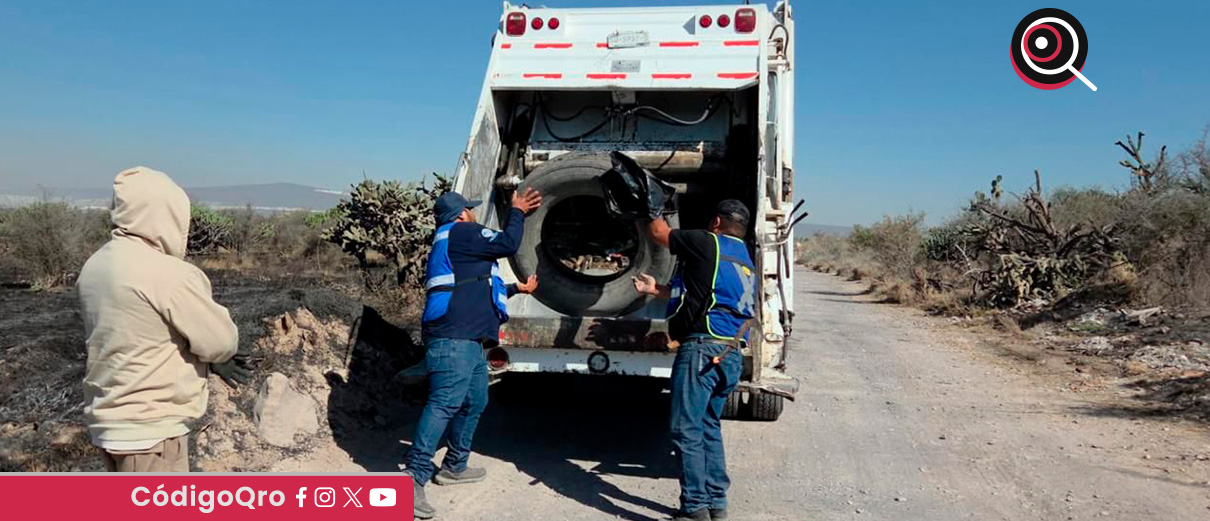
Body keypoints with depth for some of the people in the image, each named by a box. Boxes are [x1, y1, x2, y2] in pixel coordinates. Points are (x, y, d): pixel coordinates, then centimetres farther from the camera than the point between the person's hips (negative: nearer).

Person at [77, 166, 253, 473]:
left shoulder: (96, 266, 5)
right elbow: (221, 341, -13)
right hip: (149, 428, -9)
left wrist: (211, 360, 8)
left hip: (107, 420, 9)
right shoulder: (166, 275, -22)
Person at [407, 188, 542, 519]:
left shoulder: (456, 245, 29)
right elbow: (508, 244, -2)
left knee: (475, 401, 16)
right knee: (445, 402, -18)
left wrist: (517, 289, 46)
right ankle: (415, 477, -22)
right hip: (453, 337, -11)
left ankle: (454, 467, 26)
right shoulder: (461, 233, -2)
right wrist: (517, 212, 14)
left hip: (467, 339, 11)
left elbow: (479, 290, 37)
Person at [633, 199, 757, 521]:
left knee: (686, 429, -5)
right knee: (709, 426, 17)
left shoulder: (706, 243, -3)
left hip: (702, 347, -9)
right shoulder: (745, 262, 23)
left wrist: (656, 214, 32)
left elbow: (658, 232, 10)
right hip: (731, 353, 9)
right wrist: (658, 290, 31)